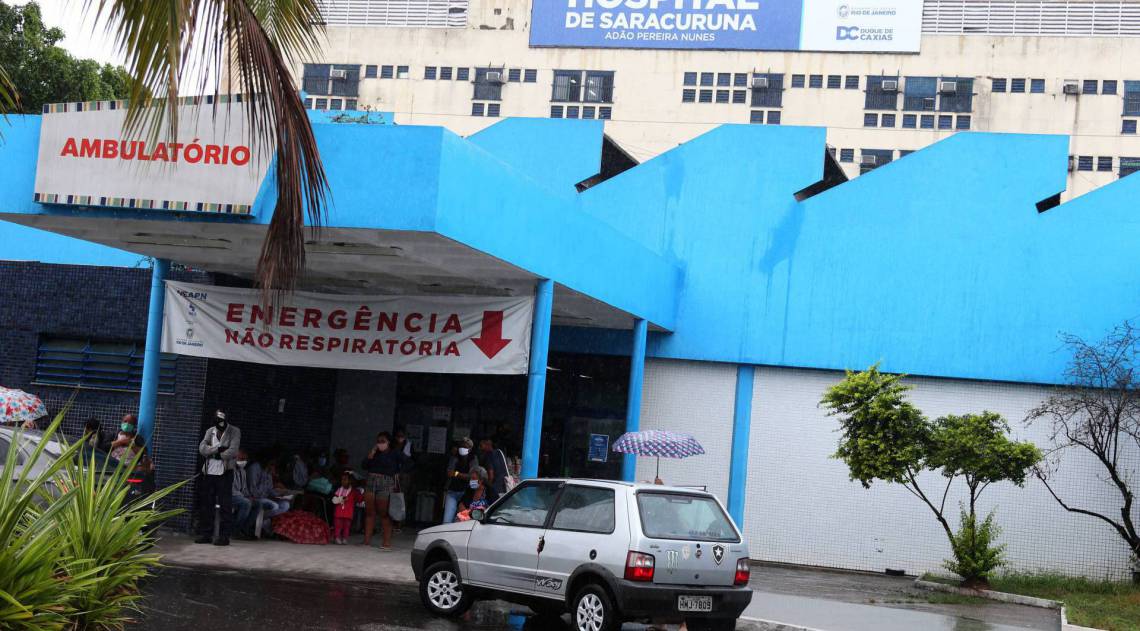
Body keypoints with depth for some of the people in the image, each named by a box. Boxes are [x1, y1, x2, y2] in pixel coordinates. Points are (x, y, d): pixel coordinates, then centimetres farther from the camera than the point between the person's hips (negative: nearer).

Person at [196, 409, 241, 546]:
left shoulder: (234, 432, -1)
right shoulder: (210, 431, 10)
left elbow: (233, 451, -13)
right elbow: (202, 449, -4)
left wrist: (217, 455, -7)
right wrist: (218, 449, -16)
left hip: (225, 473, -5)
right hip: (209, 473, 5)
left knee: (225, 505, -5)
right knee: (206, 504, 6)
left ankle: (224, 536, -3)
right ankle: (206, 534, 13)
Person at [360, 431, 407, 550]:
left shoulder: (394, 454, 3)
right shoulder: (375, 453, 17)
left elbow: (407, 462, 1)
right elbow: (364, 465, 10)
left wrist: (397, 473, 4)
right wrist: (371, 453, 1)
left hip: (386, 483, -5)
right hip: (371, 482, 5)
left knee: (384, 513, -6)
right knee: (369, 512, 4)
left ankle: (386, 542, -5)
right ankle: (367, 540, 7)